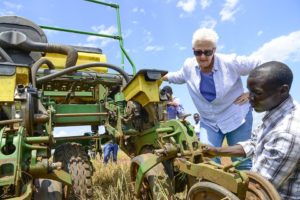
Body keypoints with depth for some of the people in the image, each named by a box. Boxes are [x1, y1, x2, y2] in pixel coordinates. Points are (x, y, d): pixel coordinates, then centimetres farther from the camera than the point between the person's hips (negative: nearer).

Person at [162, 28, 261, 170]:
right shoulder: (189, 66, -8)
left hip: (237, 118, -2)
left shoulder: (231, 63, -19)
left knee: (242, 163, 7)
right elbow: (179, 77, 17)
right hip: (209, 121, 3)